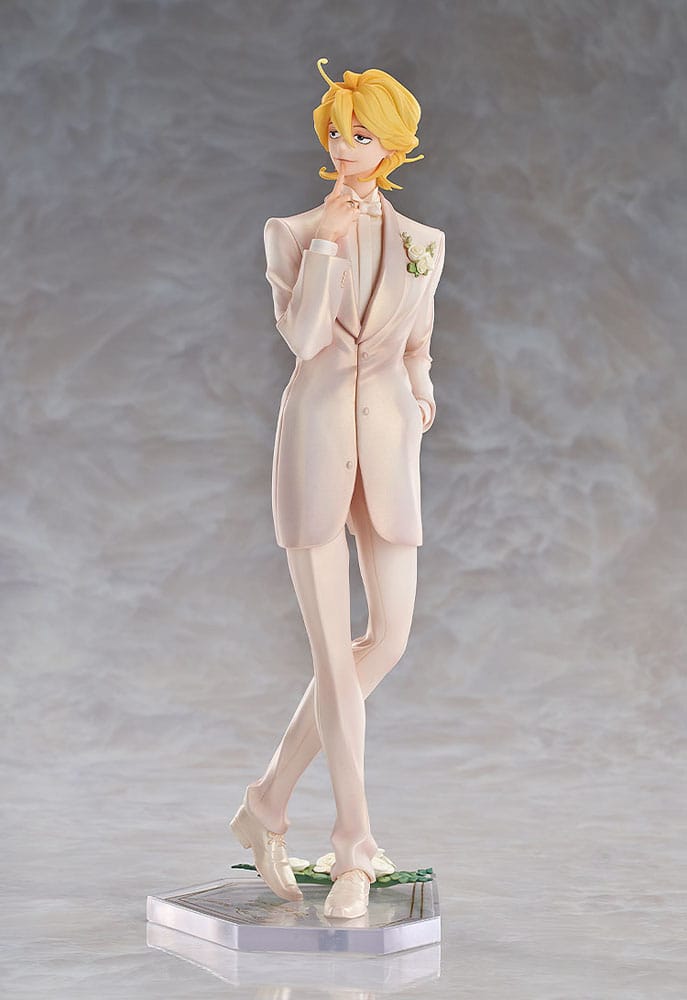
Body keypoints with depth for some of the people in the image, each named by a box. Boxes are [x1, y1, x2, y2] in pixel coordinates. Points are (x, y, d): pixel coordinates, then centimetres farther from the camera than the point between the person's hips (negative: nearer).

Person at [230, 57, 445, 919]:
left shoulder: (422, 244, 11)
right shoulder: (291, 233, 3)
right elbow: (302, 336, -12)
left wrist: (421, 395, 4)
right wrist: (326, 241, -9)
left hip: (387, 445, 4)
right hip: (314, 436, -3)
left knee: (389, 637, -3)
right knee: (333, 650, -7)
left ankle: (269, 803, 15)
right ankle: (353, 848, 1)